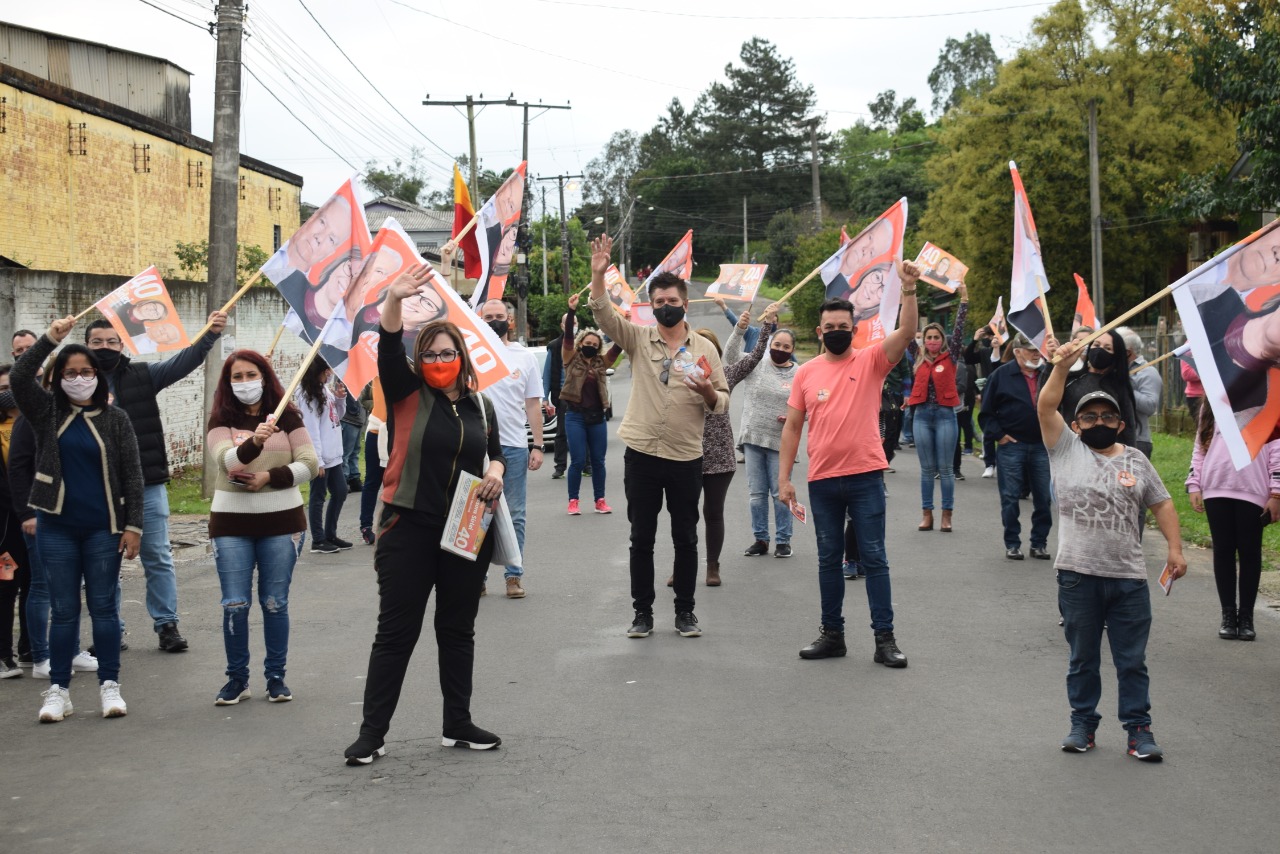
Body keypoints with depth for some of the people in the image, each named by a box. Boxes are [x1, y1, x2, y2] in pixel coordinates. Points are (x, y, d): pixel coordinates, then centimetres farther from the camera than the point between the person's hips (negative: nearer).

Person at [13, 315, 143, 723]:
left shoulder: (115, 419, 2)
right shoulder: (47, 413, 5)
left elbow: (132, 475, 0)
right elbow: (18, 377, -11)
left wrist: (133, 525, -6)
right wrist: (50, 339, -19)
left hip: (103, 528, -1)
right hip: (57, 527, 1)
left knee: (104, 607, 3)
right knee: (63, 611, 5)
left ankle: (110, 686, 10)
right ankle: (58, 691, 10)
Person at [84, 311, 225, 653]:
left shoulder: (143, 376, 4)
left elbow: (183, 361, -8)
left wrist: (210, 335, -22)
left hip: (148, 485, 0)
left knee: (158, 558, 6)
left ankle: (167, 624, 14)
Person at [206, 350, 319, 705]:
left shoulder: (287, 417, 3)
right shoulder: (221, 421, 0)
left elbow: (309, 464, -2)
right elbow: (227, 459, -18)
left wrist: (269, 478, -14)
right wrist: (255, 441, -37)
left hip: (282, 520, 0)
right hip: (232, 522, 0)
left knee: (275, 603, 4)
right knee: (235, 605, -1)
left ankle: (276, 676, 15)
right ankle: (237, 677, 12)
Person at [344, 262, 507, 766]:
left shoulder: (480, 406, 10)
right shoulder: (407, 394, -2)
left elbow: (496, 451, 24)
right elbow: (388, 350, -19)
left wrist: (495, 471, 0)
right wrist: (394, 301, -35)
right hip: (409, 530, -4)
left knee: (458, 630, 13)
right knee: (396, 631, -1)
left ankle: (458, 725, 24)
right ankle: (372, 732, 6)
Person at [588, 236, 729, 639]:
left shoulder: (704, 348, 3)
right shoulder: (638, 338, 3)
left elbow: (722, 404, 4)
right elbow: (604, 315, -11)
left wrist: (709, 392, -19)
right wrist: (598, 274, -25)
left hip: (686, 457, 0)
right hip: (641, 454, 0)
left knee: (686, 537, 7)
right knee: (641, 538, 5)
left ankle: (685, 611, 18)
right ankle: (642, 612, 15)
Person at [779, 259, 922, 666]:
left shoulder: (871, 361, 0)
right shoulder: (806, 372, 5)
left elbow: (906, 333, -16)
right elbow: (792, 427, 8)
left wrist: (909, 291, -31)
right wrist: (784, 477, 3)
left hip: (866, 476, -2)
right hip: (822, 481, 3)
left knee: (873, 558, 1)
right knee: (829, 559, 12)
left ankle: (884, 638, 6)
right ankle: (832, 633, 22)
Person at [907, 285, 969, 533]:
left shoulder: (950, 357, 2)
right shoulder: (920, 363, 10)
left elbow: (958, 330, -5)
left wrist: (964, 300, -9)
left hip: (945, 414, -3)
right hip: (922, 415, 3)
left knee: (946, 468, 0)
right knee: (927, 469, 7)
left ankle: (947, 515, 5)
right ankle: (927, 514, 11)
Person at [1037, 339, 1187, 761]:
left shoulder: (1136, 462, 10)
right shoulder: (1066, 449, 3)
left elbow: (1162, 504, 14)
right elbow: (1045, 407, -8)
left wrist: (1175, 548, 5)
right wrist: (1063, 365, -16)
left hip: (1129, 577, 1)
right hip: (1078, 575, -1)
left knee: (1132, 660, 6)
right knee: (1082, 658, 11)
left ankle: (1138, 728, 13)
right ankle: (1083, 723, 22)